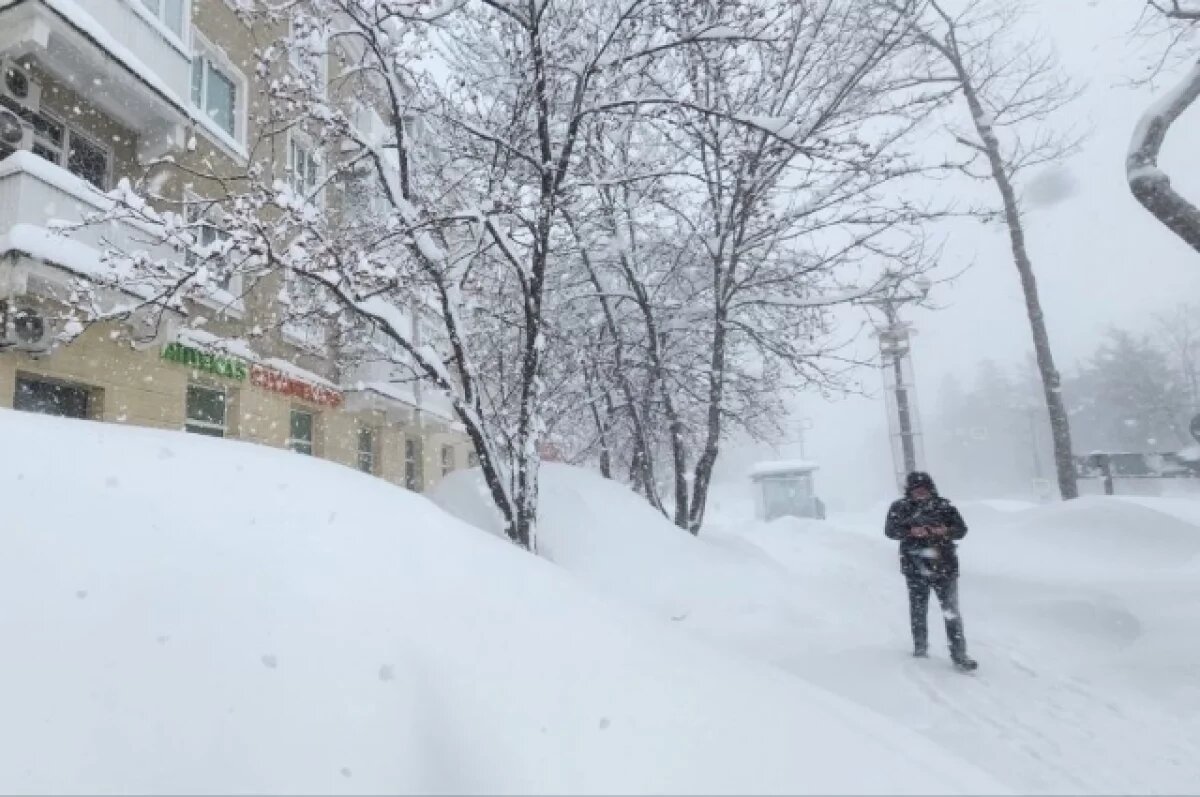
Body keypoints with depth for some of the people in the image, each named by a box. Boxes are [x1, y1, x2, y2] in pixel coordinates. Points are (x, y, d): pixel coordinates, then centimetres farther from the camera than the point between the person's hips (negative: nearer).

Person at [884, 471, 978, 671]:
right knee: (918, 610, 14)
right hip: (916, 568, 0)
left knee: (951, 611, -1)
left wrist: (946, 531, -21)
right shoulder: (900, 508, -3)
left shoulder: (944, 506, -1)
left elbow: (961, 529, 0)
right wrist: (911, 531, -27)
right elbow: (890, 530, -9)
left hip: (945, 566, 0)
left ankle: (959, 654, 6)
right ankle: (920, 647, 31)